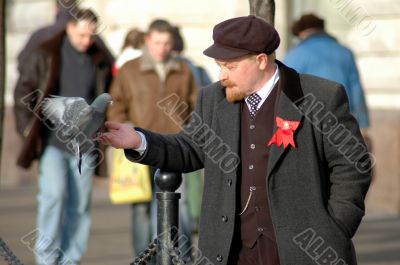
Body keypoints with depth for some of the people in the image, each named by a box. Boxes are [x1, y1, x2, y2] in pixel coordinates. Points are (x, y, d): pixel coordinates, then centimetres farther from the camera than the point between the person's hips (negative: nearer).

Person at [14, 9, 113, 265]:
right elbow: (23, 92, 5)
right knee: (54, 194, -16)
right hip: (52, 142, -3)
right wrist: (27, 127, -2)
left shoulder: (101, 61, 7)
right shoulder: (45, 55, 0)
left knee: (79, 204, 2)